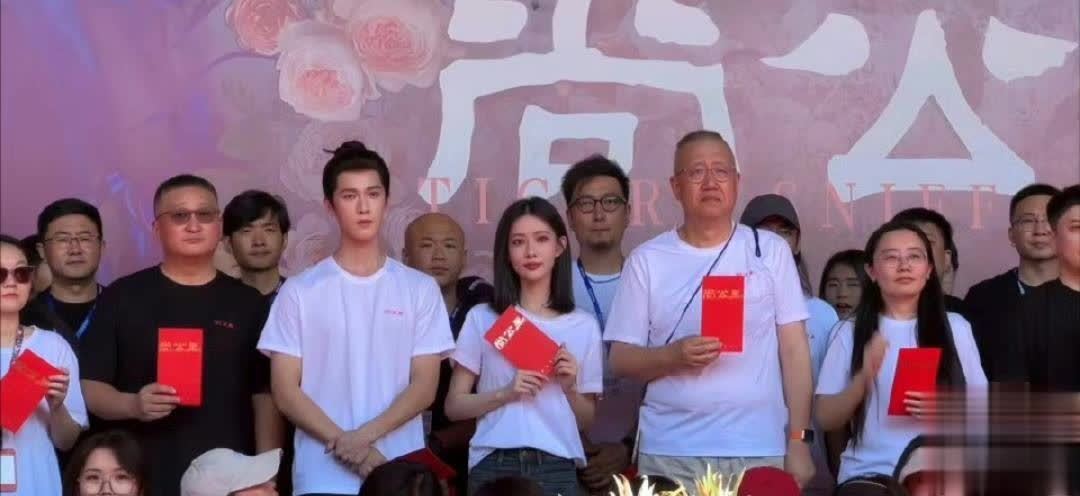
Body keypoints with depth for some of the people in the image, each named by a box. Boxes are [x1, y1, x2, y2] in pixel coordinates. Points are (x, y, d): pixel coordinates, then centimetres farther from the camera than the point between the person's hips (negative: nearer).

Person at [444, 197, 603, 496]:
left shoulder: (583, 326, 6)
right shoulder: (482, 319, 2)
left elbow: (586, 421, 11)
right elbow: (454, 406, 2)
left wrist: (569, 388, -7)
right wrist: (505, 394, -12)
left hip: (557, 467, 1)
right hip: (494, 465, -1)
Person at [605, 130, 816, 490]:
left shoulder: (770, 251, 4)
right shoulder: (647, 260, 4)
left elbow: (794, 350, 4)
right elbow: (621, 359, 4)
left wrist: (799, 440, -2)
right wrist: (673, 356, -16)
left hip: (760, 450, 0)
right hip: (670, 454, 0)